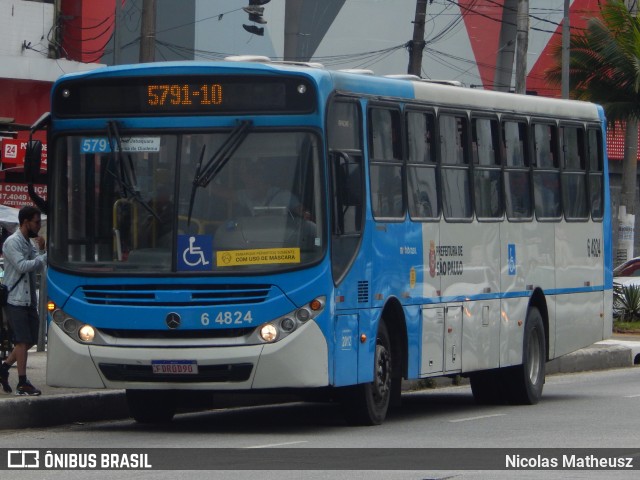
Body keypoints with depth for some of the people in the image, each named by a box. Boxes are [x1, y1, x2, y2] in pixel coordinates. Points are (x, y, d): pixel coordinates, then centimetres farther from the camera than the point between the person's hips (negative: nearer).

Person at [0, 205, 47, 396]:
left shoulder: (29, 243, 16)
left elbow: (38, 267, 9)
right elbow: (22, 266, -21)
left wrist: (41, 250, -5)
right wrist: (46, 256, -18)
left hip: (29, 299, 9)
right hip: (15, 299, -9)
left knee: (31, 339, 10)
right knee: (23, 340, -9)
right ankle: (22, 383, -5)